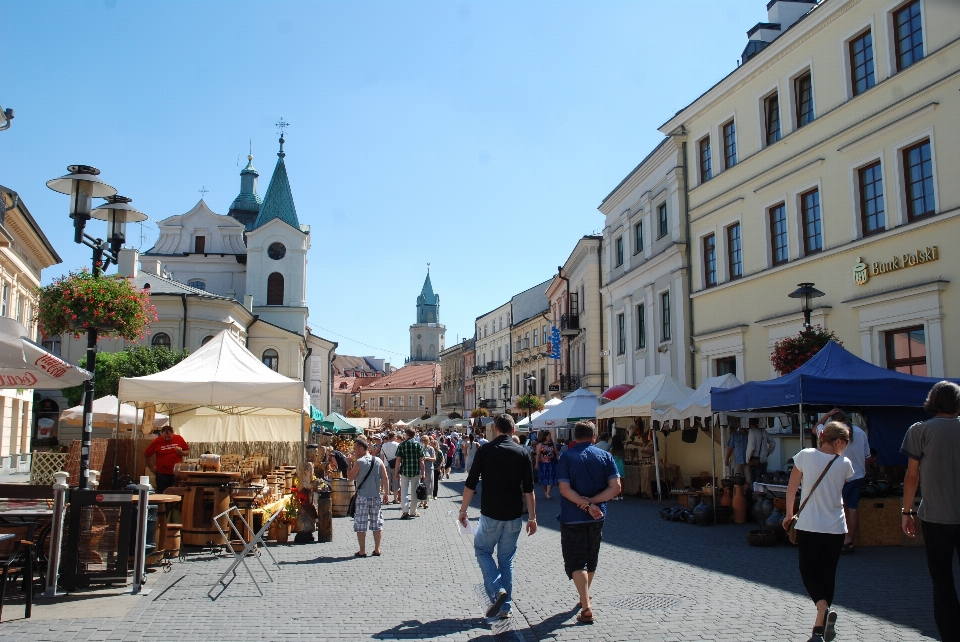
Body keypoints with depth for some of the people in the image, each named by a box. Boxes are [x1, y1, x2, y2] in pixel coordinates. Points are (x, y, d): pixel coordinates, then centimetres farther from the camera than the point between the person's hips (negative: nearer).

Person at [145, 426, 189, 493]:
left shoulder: (179, 439, -1)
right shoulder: (157, 442, -4)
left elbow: (187, 451, 9)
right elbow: (146, 455, 6)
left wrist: (181, 452, -12)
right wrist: (151, 468, 5)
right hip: (162, 474, -1)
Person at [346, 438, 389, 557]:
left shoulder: (359, 462, -10)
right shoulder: (378, 461, 3)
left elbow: (350, 477, -3)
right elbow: (385, 478, 1)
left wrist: (350, 463, 3)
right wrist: (386, 493, 7)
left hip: (362, 497, -4)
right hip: (376, 497, 4)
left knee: (361, 525, 3)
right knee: (377, 524, 10)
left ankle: (362, 551, 4)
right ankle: (377, 549, 12)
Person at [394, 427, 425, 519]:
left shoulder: (402, 445, -1)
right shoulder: (418, 444, -2)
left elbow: (398, 459, -3)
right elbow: (421, 460, -4)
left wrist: (396, 471, 5)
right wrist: (423, 471, 2)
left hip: (404, 471, 0)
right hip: (416, 471, 0)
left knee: (404, 491, 6)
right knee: (414, 491, 11)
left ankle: (405, 511, -7)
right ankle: (413, 512, 17)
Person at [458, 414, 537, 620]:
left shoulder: (485, 451, -6)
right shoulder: (522, 453, 0)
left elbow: (470, 484, -5)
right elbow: (528, 490, 0)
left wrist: (463, 510, 5)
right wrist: (532, 517, 7)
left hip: (490, 515, -2)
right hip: (514, 517, 3)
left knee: (482, 550, 16)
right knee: (507, 559, 13)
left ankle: (496, 591, -4)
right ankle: (505, 607, 15)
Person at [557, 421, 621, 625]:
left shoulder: (567, 457, -8)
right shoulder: (605, 456, -1)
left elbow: (565, 490, -18)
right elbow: (615, 488, -10)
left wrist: (586, 505, -17)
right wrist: (592, 502, -13)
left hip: (572, 518, -4)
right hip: (597, 517, 4)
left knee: (575, 562, -1)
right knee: (591, 559, 21)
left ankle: (586, 607, -14)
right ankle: (585, 597, 39)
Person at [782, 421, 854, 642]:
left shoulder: (805, 456, -6)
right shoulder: (845, 464, -3)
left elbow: (791, 489, -1)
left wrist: (789, 514, 13)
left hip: (809, 525, -2)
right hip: (836, 528, 2)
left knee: (808, 570, 11)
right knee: (828, 573, 13)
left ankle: (823, 608, -16)